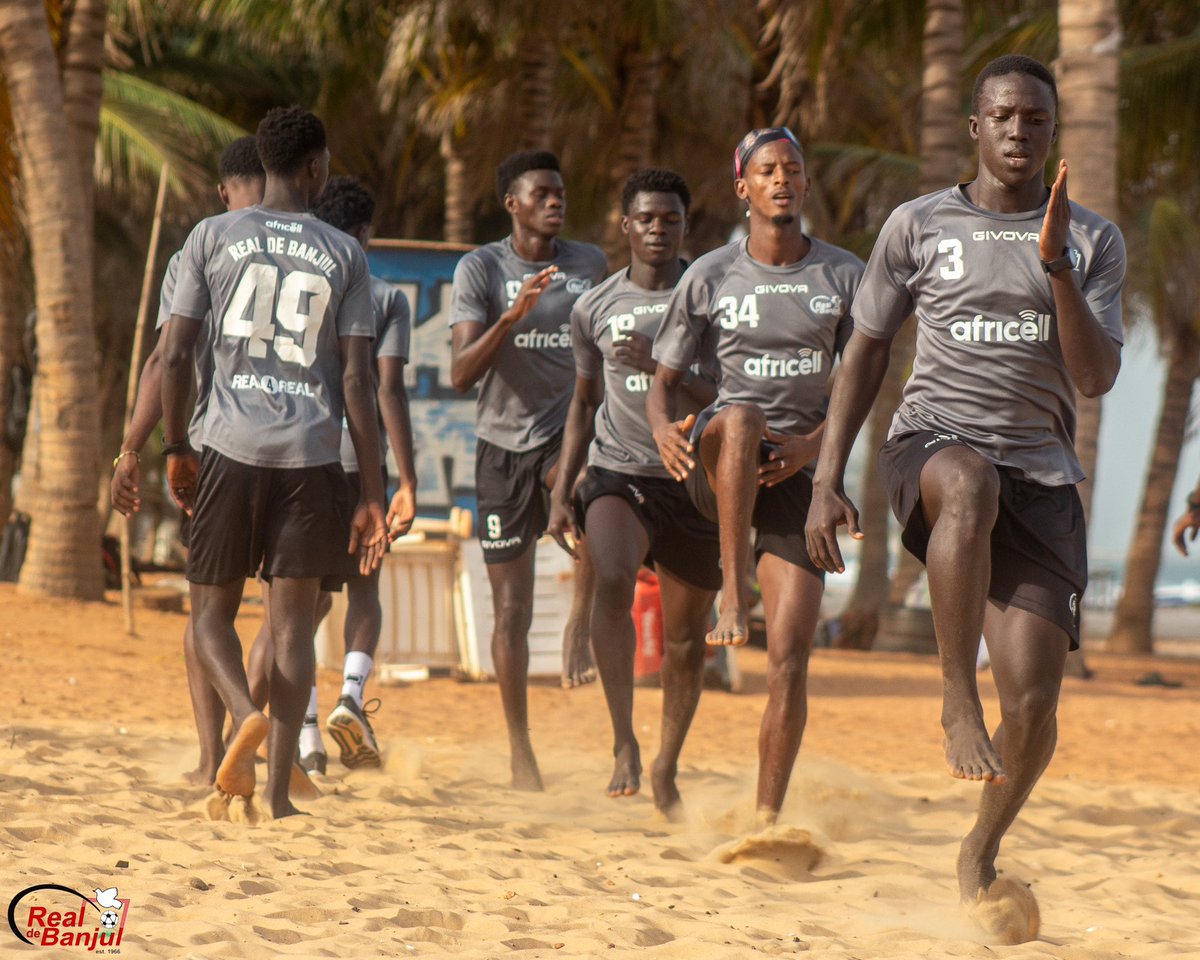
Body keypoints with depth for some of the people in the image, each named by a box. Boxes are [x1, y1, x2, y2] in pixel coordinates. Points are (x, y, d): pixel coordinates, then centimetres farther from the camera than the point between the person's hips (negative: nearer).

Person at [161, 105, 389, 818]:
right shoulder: (345, 254, 6)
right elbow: (357, 380, 1)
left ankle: (245, 712, -19)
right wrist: (374, 497, 3)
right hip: (312, 455, 0)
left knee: (213, 610, 12)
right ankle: (279, 791, -1)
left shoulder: (212, 237, 5)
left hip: (232, 449, 0)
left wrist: (176, 449, 16)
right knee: (293, 620, 4)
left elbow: (176, 355, 3)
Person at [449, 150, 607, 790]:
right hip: (504, 443, -1)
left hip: (569, 431, 1)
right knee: (511, 610, 2)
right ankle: (519, 750, 12)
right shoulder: (480, 269, -4)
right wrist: (512, 317, -28)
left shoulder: (590, 266, 6)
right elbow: (461, 374, -14)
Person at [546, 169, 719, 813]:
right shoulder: (594, 307, 9)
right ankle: (623, 741, -26)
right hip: (617, 472, 0)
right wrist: (561, 490, 12)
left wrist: (664, 366, -19)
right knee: (613, 581, -29)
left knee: (686, 639, 6)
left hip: (694, 478, 0)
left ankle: (666, 768, 24)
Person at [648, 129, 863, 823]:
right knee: (741, 417, -39)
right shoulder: (710, 278, 6)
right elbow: (665, 379, 10)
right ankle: (732, 594, -36)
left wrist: (812, 443, -14)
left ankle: (768, 814, 1)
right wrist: (663, 427, -14)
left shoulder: (845, 277, 6)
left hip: (800, 472, 1)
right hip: (716, 471, -1)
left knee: (790, 657, -7)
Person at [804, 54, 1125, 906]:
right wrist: (828, 480, 4)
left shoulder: (1094, 243, 8)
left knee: (1034, 701, -9)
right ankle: (958, 702, -33)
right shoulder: (919, 226, 7)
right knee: (970, 486, -43)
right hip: (932, 443, -1)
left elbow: (1097, 379, -3)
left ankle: (983, 851, 20)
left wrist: (1057, 268, -16)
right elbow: (867, 351, 12)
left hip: (1040, 476, 2)